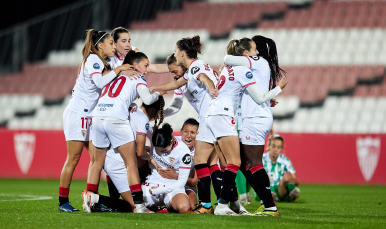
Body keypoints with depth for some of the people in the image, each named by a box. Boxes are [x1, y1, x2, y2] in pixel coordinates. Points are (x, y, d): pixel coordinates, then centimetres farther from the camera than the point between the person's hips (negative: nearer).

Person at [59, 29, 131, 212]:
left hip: (89, 116, 9)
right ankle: (63, 201, -3)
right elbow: (99, 82, -28)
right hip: (77, 113, -9)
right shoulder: (93, 60, -13)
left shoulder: (100, 62, 17)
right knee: (73, 159, -7)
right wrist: (118, 70, -21)